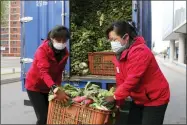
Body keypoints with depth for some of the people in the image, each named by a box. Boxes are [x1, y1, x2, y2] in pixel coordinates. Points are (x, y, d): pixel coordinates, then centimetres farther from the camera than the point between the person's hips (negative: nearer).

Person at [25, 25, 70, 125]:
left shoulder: (64, 53, -8)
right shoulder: (42, 50, -26)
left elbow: (59, 71, -2)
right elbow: (44, 72, -40)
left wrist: (58, 88, -15)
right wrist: (55, 89, -55)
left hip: (49, 87, 6)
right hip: (35, 86, -6)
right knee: (43, 117, -10)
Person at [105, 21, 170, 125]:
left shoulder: (139, 52, -28)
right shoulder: (121, 53, 1)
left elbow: (132, 81, -31)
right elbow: (121, 81, 0)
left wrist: (115, 97, -21)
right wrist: (119, 103, -4)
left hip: (155, 99, -8)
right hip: (139, 99, 8)